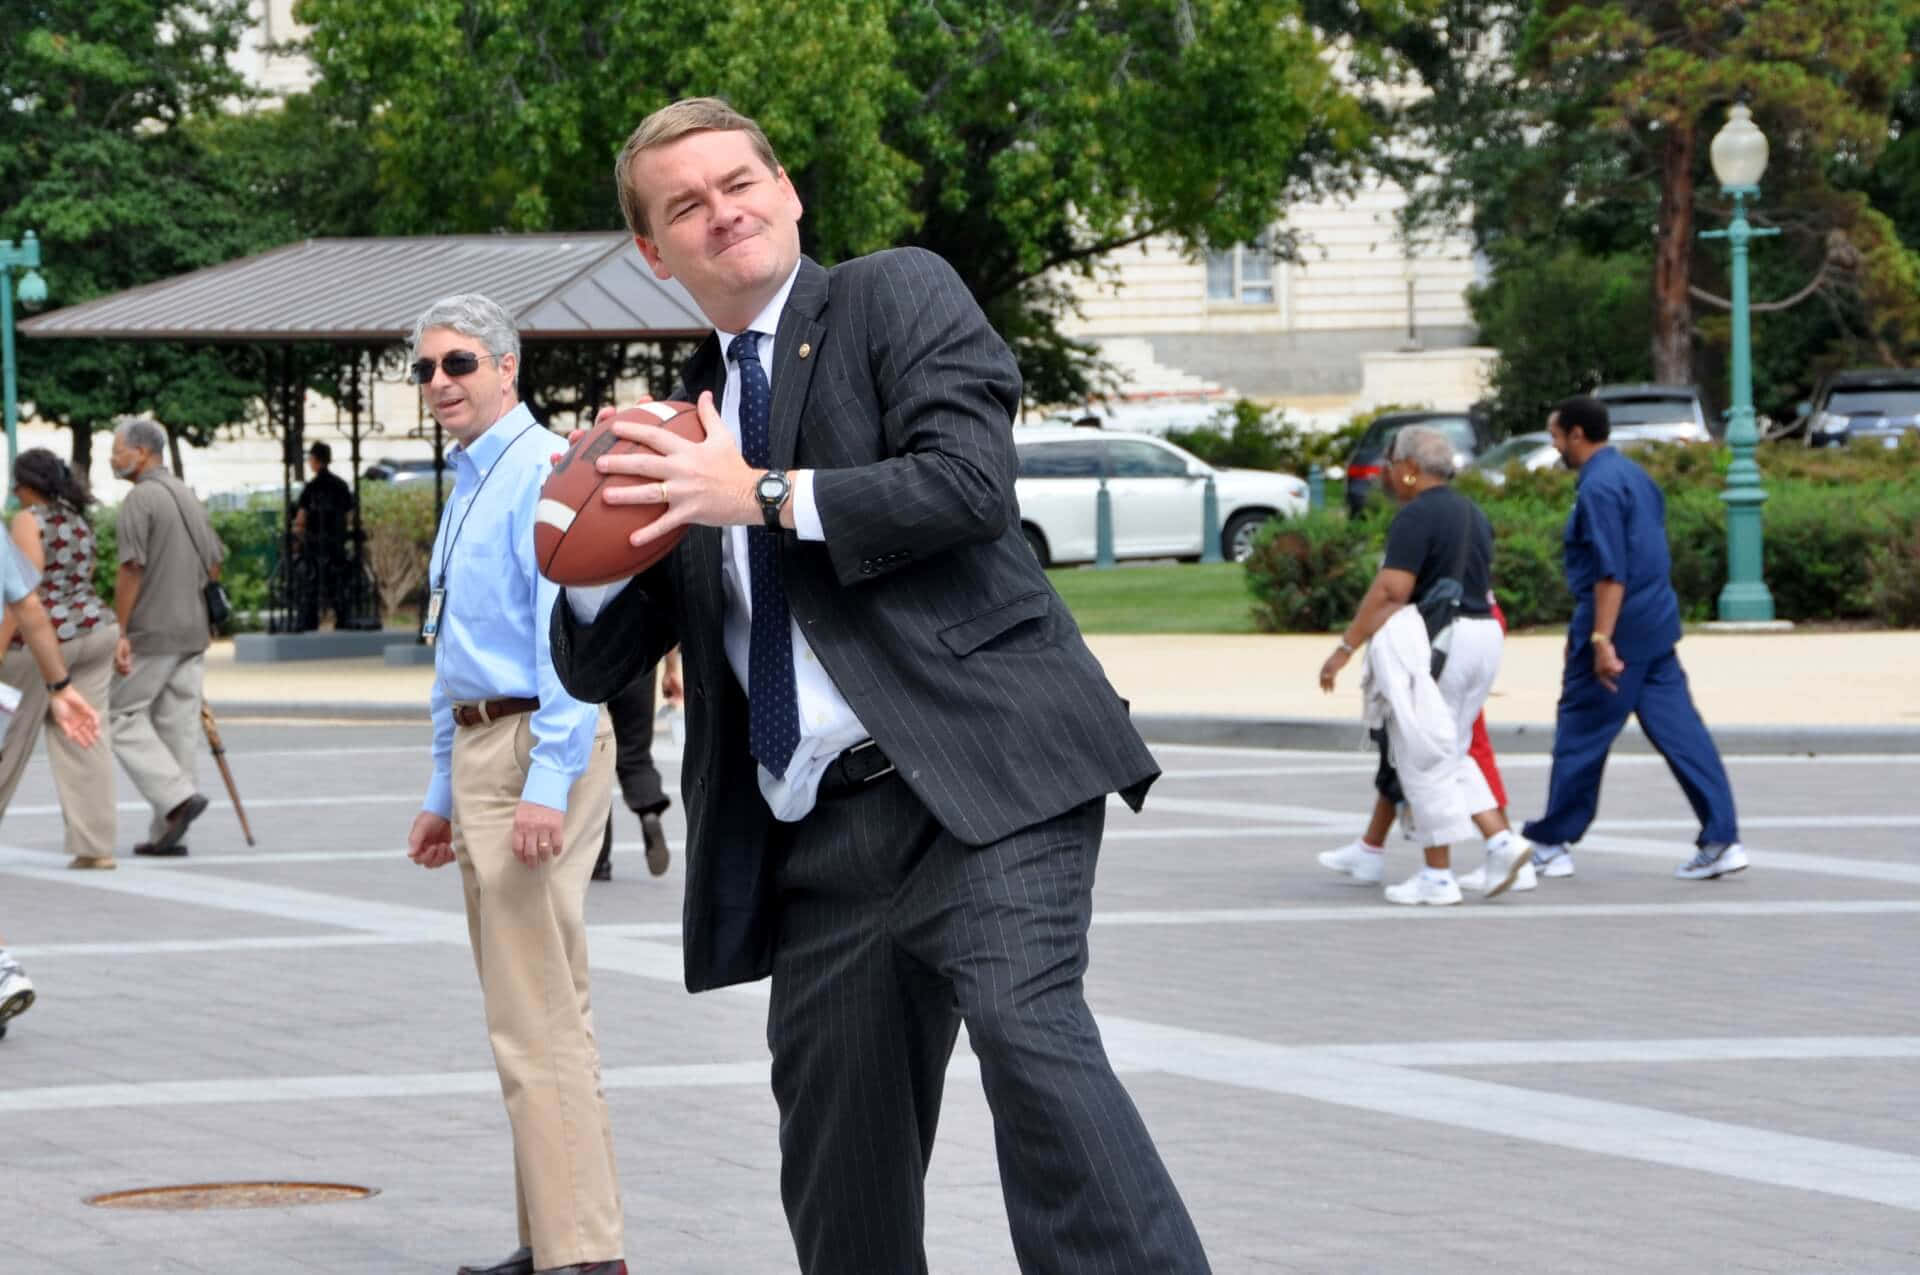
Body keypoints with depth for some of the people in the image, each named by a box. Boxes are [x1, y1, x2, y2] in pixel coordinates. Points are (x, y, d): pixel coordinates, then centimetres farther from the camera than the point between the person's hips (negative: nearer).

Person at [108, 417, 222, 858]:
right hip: (192, 632, 8)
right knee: (176, 726, 8)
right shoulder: (188, 497, 15)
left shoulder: (140, 499, -12)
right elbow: (215, 564, 18)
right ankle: (166, 833, 8)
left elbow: (131, 569, -17)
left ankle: (177, 796, -15)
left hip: (151, 633, -8)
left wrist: (120, 633, -15)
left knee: (122, 716, 1)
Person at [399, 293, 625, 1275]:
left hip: (537, 750, -10)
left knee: (537, 1017, -12)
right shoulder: (468, 487, 19)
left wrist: (547, 785, -25)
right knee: (539, 1010, 12)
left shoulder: (543, 476, -12)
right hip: (479, 750, 10)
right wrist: (442, 796, 25)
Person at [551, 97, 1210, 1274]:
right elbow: (597, 666, 21)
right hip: (817, 841, 6)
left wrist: (764, 497, -11)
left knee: (1024, 1022, -30)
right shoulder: (688, 416, 22)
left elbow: (971, 481, -11)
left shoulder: (900, 297, 7)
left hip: (975, 774, -6)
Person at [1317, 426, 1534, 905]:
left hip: (1434, 644, -9)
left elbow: (1390, 591, -21)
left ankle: (1438, 878, 2)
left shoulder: (1416, 517, -13)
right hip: (1482, 634, 9)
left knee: (1425, 760, -1)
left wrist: (1345, 648, -19)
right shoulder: (1473, 515, 15)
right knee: (1449, 755, 18)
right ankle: (1504, 843, 4)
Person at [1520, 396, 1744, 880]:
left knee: (1580, 735, 4)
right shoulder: (1633, 475, 15)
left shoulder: (1598, 488, -15)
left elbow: (1611, 571, -22)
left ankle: (1551, 843, 14)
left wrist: (1601, 640, -24)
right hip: (1657, 627, 9)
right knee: (1679, 731, 4)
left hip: (1618, 624, -9)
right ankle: (1722, 840, -3)